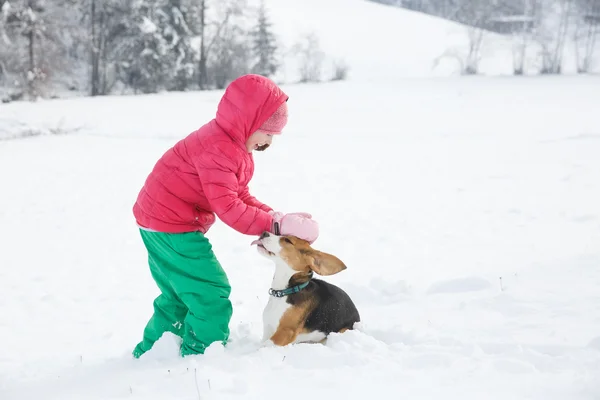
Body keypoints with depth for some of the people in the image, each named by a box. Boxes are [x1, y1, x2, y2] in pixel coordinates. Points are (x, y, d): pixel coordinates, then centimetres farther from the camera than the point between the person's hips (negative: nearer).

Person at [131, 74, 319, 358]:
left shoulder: (233, 147, 10)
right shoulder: (217, 150, -26)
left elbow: (242, 198, 9)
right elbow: (228, 208, -30)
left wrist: (279, 218, -6)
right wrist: (276, 224, -28)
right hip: (172, 228, -11)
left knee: (181, 294, 22)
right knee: (211, 292, -6)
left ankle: (150, 351, 33)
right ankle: (201, 355, 4)